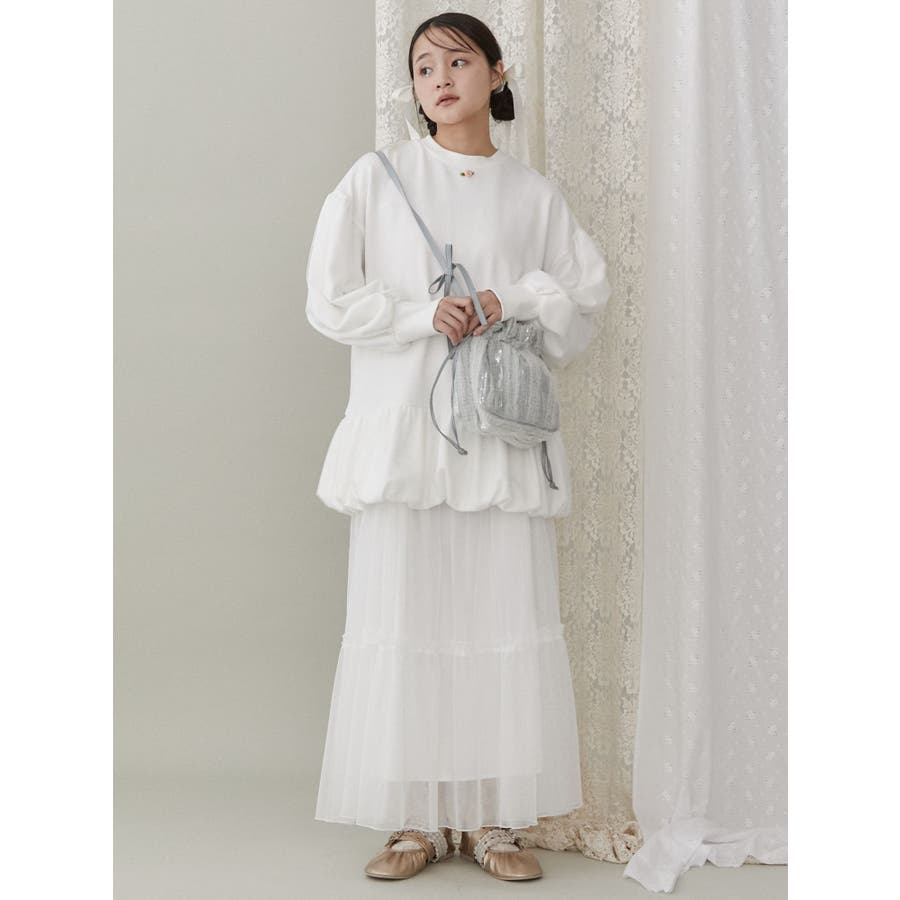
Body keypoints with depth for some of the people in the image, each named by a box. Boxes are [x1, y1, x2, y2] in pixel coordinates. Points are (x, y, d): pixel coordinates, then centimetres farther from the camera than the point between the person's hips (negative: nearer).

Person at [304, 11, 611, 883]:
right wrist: (424, 315, -12)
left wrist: (510, 303, -9)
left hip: (502, 431, 1)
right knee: (403, 621, -1)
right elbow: (329, 298, 0)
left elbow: (585, 289, 7)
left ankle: (495, 818, 12)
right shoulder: (376, 177, 7)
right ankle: (416, 819, 10)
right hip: (401, 429, -1)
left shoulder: (533, 192, 11)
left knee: (509, 621, 0)